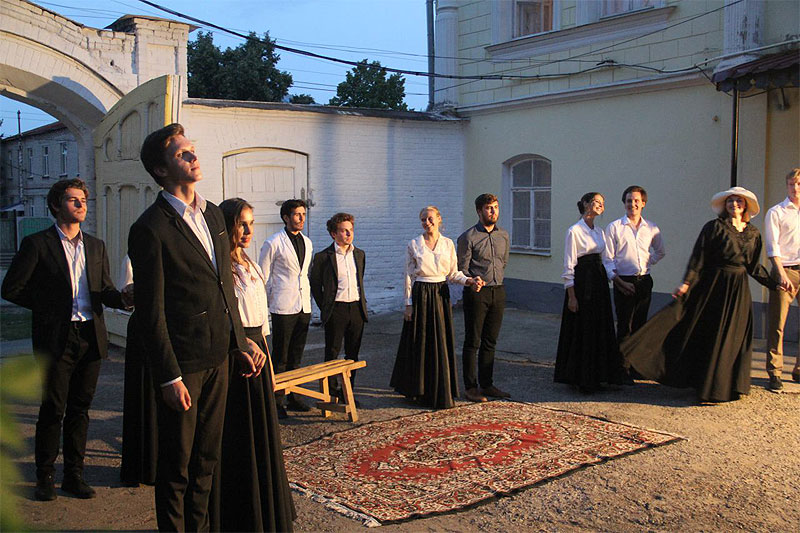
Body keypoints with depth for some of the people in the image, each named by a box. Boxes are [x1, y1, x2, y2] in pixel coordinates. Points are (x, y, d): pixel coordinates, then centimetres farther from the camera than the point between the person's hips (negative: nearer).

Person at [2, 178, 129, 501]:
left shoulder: (95, 246, 14)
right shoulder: (37, 244, -1)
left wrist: (124, 298, -7)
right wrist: (49, 306, -3)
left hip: (91, 337, 4)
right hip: (56, 338, -4)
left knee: (80, 409, 11)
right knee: (53, 410, 3)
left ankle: (74, 474, 21)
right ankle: (45, 477, 17)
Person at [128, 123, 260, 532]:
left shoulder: (212, 214, 10)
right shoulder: (150, 228, -14)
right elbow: (150, 313, -15)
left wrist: (238, 344, 13)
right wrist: (169, 378, -15)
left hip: (217, 359, 7)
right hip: (182, 364, -7)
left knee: (207, 458, 19)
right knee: (177, 464, 8)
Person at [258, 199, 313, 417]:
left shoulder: (307, 243, 13)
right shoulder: (273, 243, -6)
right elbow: (263, 278, -3)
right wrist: (265, 305, -4)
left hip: (304, 308, 6)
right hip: (283, 308, -6)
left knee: (296, 356, 12)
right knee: (280, 358, -1)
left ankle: (293, 397, 21)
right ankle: (276, 401, 7)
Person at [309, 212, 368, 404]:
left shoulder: (359, 254, 11)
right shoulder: (323, 257, -5)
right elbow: (314, 283, 2)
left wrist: (362, 302, 15)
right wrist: (324, 307, 1)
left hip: (357, 308, 5)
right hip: (336, 309, -5)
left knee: (353, 353, 10)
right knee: (332, 353, 3)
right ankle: (331, 392, 14)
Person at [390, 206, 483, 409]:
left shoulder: (448, 244, 6)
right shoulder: (413, 245, -1)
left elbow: (453, 273, 7)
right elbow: (409, 276, 0)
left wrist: (469, 280, -10)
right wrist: (408, 304, -4)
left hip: (441, 295, 2)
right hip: (420, 295, -2)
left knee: (441, 343, 3)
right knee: (420, 344, 2)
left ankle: (441, 393, 14)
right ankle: (419, 390, 16)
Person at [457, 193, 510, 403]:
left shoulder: (503, 235, 11)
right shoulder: (468, 237, -7)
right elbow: (462, 269, -5)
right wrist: (474, 284, -2)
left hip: (498, 292, 6)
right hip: (476, 293, -6)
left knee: (490, 341, 11)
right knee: (473, 342, -1)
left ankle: (487, 385, 20)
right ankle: (470, 387, 6)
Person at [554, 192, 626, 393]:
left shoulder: (599, 231, 12)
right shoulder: (574, 231, -9)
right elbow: (569, 265, -12)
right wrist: (571, 296, -15)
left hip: (599, 281, 7)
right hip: (582, 282, -7)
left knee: (600, 329, 9)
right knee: (582, 330, -1)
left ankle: (596, 377, 20)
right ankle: (581, 379, 10)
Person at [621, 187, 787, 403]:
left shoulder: (753, 233, 10)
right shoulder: (714, 227, -5)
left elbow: (753, 266, 17)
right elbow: (698, 257, -11)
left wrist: (775, 284, 15)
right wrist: (686, 283, -20)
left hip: (739, 289, 5)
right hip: (713, 285, -5)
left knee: (735, 337, 9)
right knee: (710, 335, -2)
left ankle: (729, 386, 23)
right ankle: (707, 386, 8)